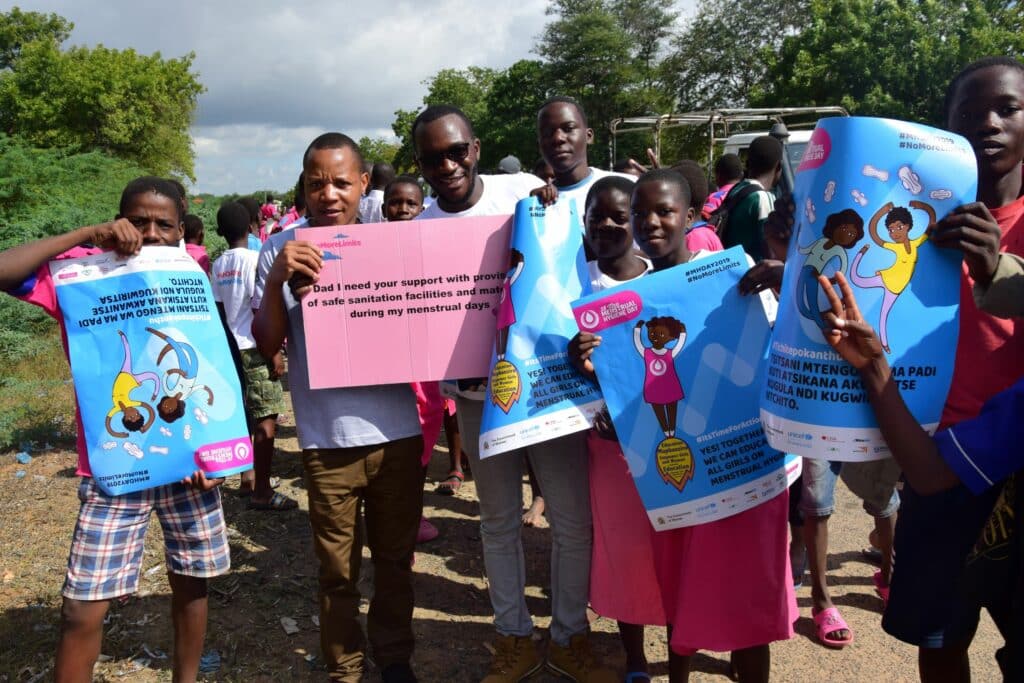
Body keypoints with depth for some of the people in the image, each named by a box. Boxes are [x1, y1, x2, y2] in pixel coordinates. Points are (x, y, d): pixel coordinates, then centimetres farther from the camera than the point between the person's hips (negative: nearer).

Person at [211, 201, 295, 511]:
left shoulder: (219, 264, 8)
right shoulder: (253, 259, -12)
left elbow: (219, 309, 10)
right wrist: (275, 353, -11)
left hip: (231, 347, 8)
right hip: (255, 348, -7)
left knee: (246, 415, 17)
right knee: (266, 420, -3)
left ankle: (249, 479, 27)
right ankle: (262, 492, -1)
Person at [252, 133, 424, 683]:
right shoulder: (283, 250, -1)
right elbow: (266, 346, -2)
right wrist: (278, 280, -17)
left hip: (397, 430, 2)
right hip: (327, 438, -1)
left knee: (395, 557, 16)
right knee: (337, 569, 11)